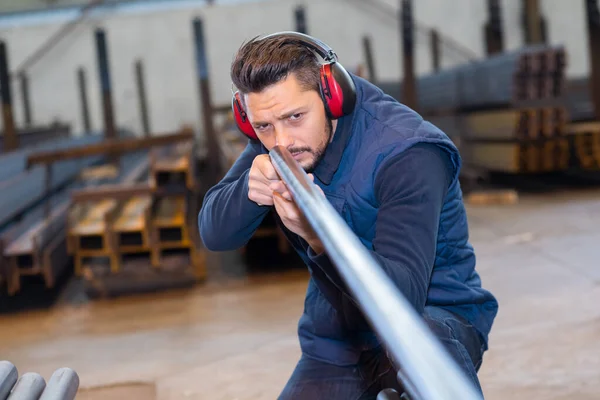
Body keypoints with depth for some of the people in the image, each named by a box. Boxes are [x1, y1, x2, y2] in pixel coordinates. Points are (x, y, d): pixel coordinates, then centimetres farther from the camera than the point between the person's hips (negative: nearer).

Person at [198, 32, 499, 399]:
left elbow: (402, 294, -32)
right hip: (334, 348, 6)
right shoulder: (279, 137, -4)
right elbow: (213, 234, -5)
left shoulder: (407, 155, -24)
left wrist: (320, 238, -49)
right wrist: (250, 190, -27)